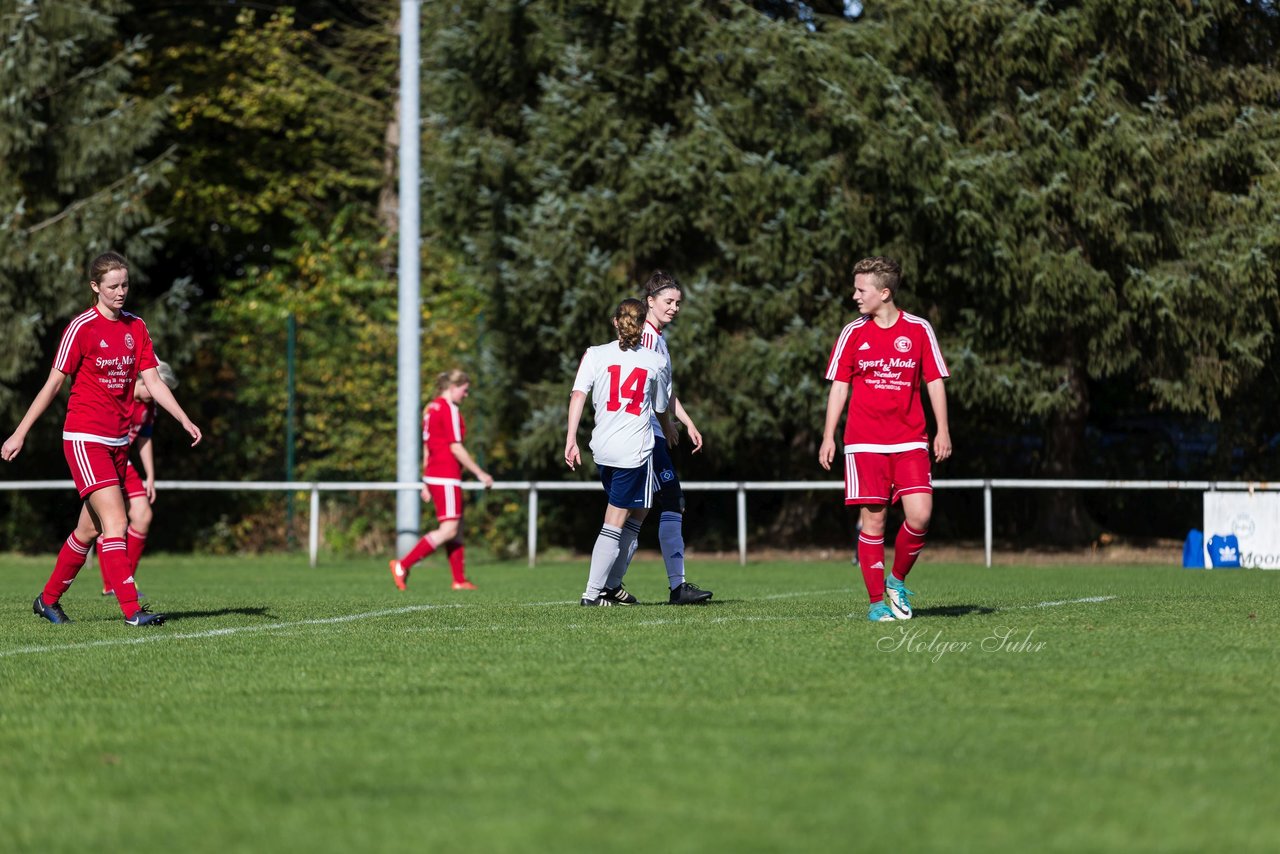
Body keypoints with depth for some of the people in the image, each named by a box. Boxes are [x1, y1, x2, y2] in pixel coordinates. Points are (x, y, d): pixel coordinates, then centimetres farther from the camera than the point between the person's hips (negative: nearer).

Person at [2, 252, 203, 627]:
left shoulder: (136, 327, 8)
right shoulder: (82, 328, -10)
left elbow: (152, 380, 8)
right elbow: (54, 384, -6)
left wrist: (184, 419, -5)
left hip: (118, 441, 7)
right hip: (85, 438, -7)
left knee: (90, 528, 12)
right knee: (115, 523, -17)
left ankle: (48, 600, 27)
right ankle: (132, 610, -21)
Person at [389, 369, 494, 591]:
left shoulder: (431, 408, 16)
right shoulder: (449, 409, -12)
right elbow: (455, 448, -16)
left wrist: (425, 483, 21)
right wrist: (479, 473, -10)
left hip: (433, 474, 10)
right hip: (447, 476, -10)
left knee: (457, 528, 12)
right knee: (448, 529, -11)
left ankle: (459, 579, 12)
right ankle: (402, 565, -15)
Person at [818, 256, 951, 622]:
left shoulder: (918, 329, 3)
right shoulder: (853, 333, 5)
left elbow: (935, 381, 6)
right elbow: (839, 386, 8)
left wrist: (942, 431, -1)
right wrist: (828, 437, 2)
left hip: (910, 441, 0)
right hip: (864, 442, 0)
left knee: (920, 515, -12)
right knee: (873, 520, -4)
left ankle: (898, 581, 11)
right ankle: (877, 600, 5)